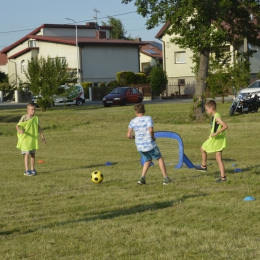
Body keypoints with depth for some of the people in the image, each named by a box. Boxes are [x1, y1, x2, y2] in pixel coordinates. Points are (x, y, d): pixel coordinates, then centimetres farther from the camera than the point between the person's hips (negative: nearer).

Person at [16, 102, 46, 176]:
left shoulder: (35, 118, 6)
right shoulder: (24, 117, -10)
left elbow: (39, 127, 15)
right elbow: (17, 126, -15)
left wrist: (42, 136, 13)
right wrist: (20, 130, -36)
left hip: (33, 139, 5)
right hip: (25, 139, -5)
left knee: (33, 154, 10)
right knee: (27, 154, -9)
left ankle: (33, 169, 20)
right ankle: (27, 171, -7)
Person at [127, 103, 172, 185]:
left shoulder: (133, 121, 0)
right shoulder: (148, 118, -9)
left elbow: (128, 135, -4)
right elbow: (151, 130, -24)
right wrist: (153, 138, -6)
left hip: (139, 146, 4)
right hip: (150, 145, -4)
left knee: (147, 160, 24)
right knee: (160, 158, 15)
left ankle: (142, 178, 8)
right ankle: (166, 178, 14)